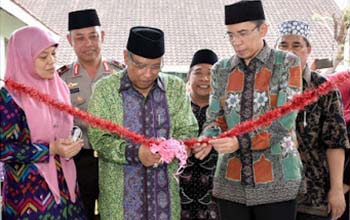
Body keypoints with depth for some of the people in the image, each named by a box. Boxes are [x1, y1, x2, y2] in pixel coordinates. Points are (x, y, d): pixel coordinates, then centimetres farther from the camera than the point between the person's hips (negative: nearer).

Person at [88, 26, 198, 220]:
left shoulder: (176, 87, 7)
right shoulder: (105, 89, -1)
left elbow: (188, 131, 7)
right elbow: (99, 139, -6)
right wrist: (134, 153, -21)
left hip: (165, 189, 2)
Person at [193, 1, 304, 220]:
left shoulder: (287, 64, -2)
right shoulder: (221, 70, 9)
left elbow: (284, 122, -12)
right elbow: (215, 118, 8)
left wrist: (241, 142, -23)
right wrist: (208, 139, -15)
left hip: (276, 182, -3)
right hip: (231, 182, 3)